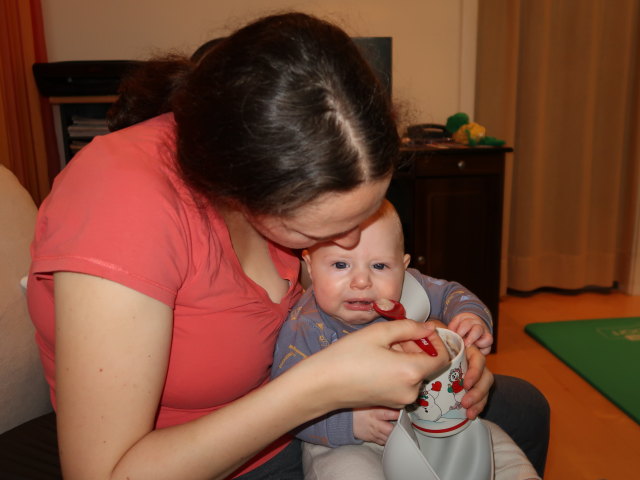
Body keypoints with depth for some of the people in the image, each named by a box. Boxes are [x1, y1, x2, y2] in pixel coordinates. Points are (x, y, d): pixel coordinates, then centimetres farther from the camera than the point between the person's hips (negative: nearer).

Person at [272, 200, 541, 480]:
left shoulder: (408, 288, -14)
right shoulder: (303, 329, -24)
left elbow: (450, 294, 5)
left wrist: (471, 316, -18)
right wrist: (349, 423, -32)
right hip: (342, 442, -4)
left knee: (489, 437, 1)